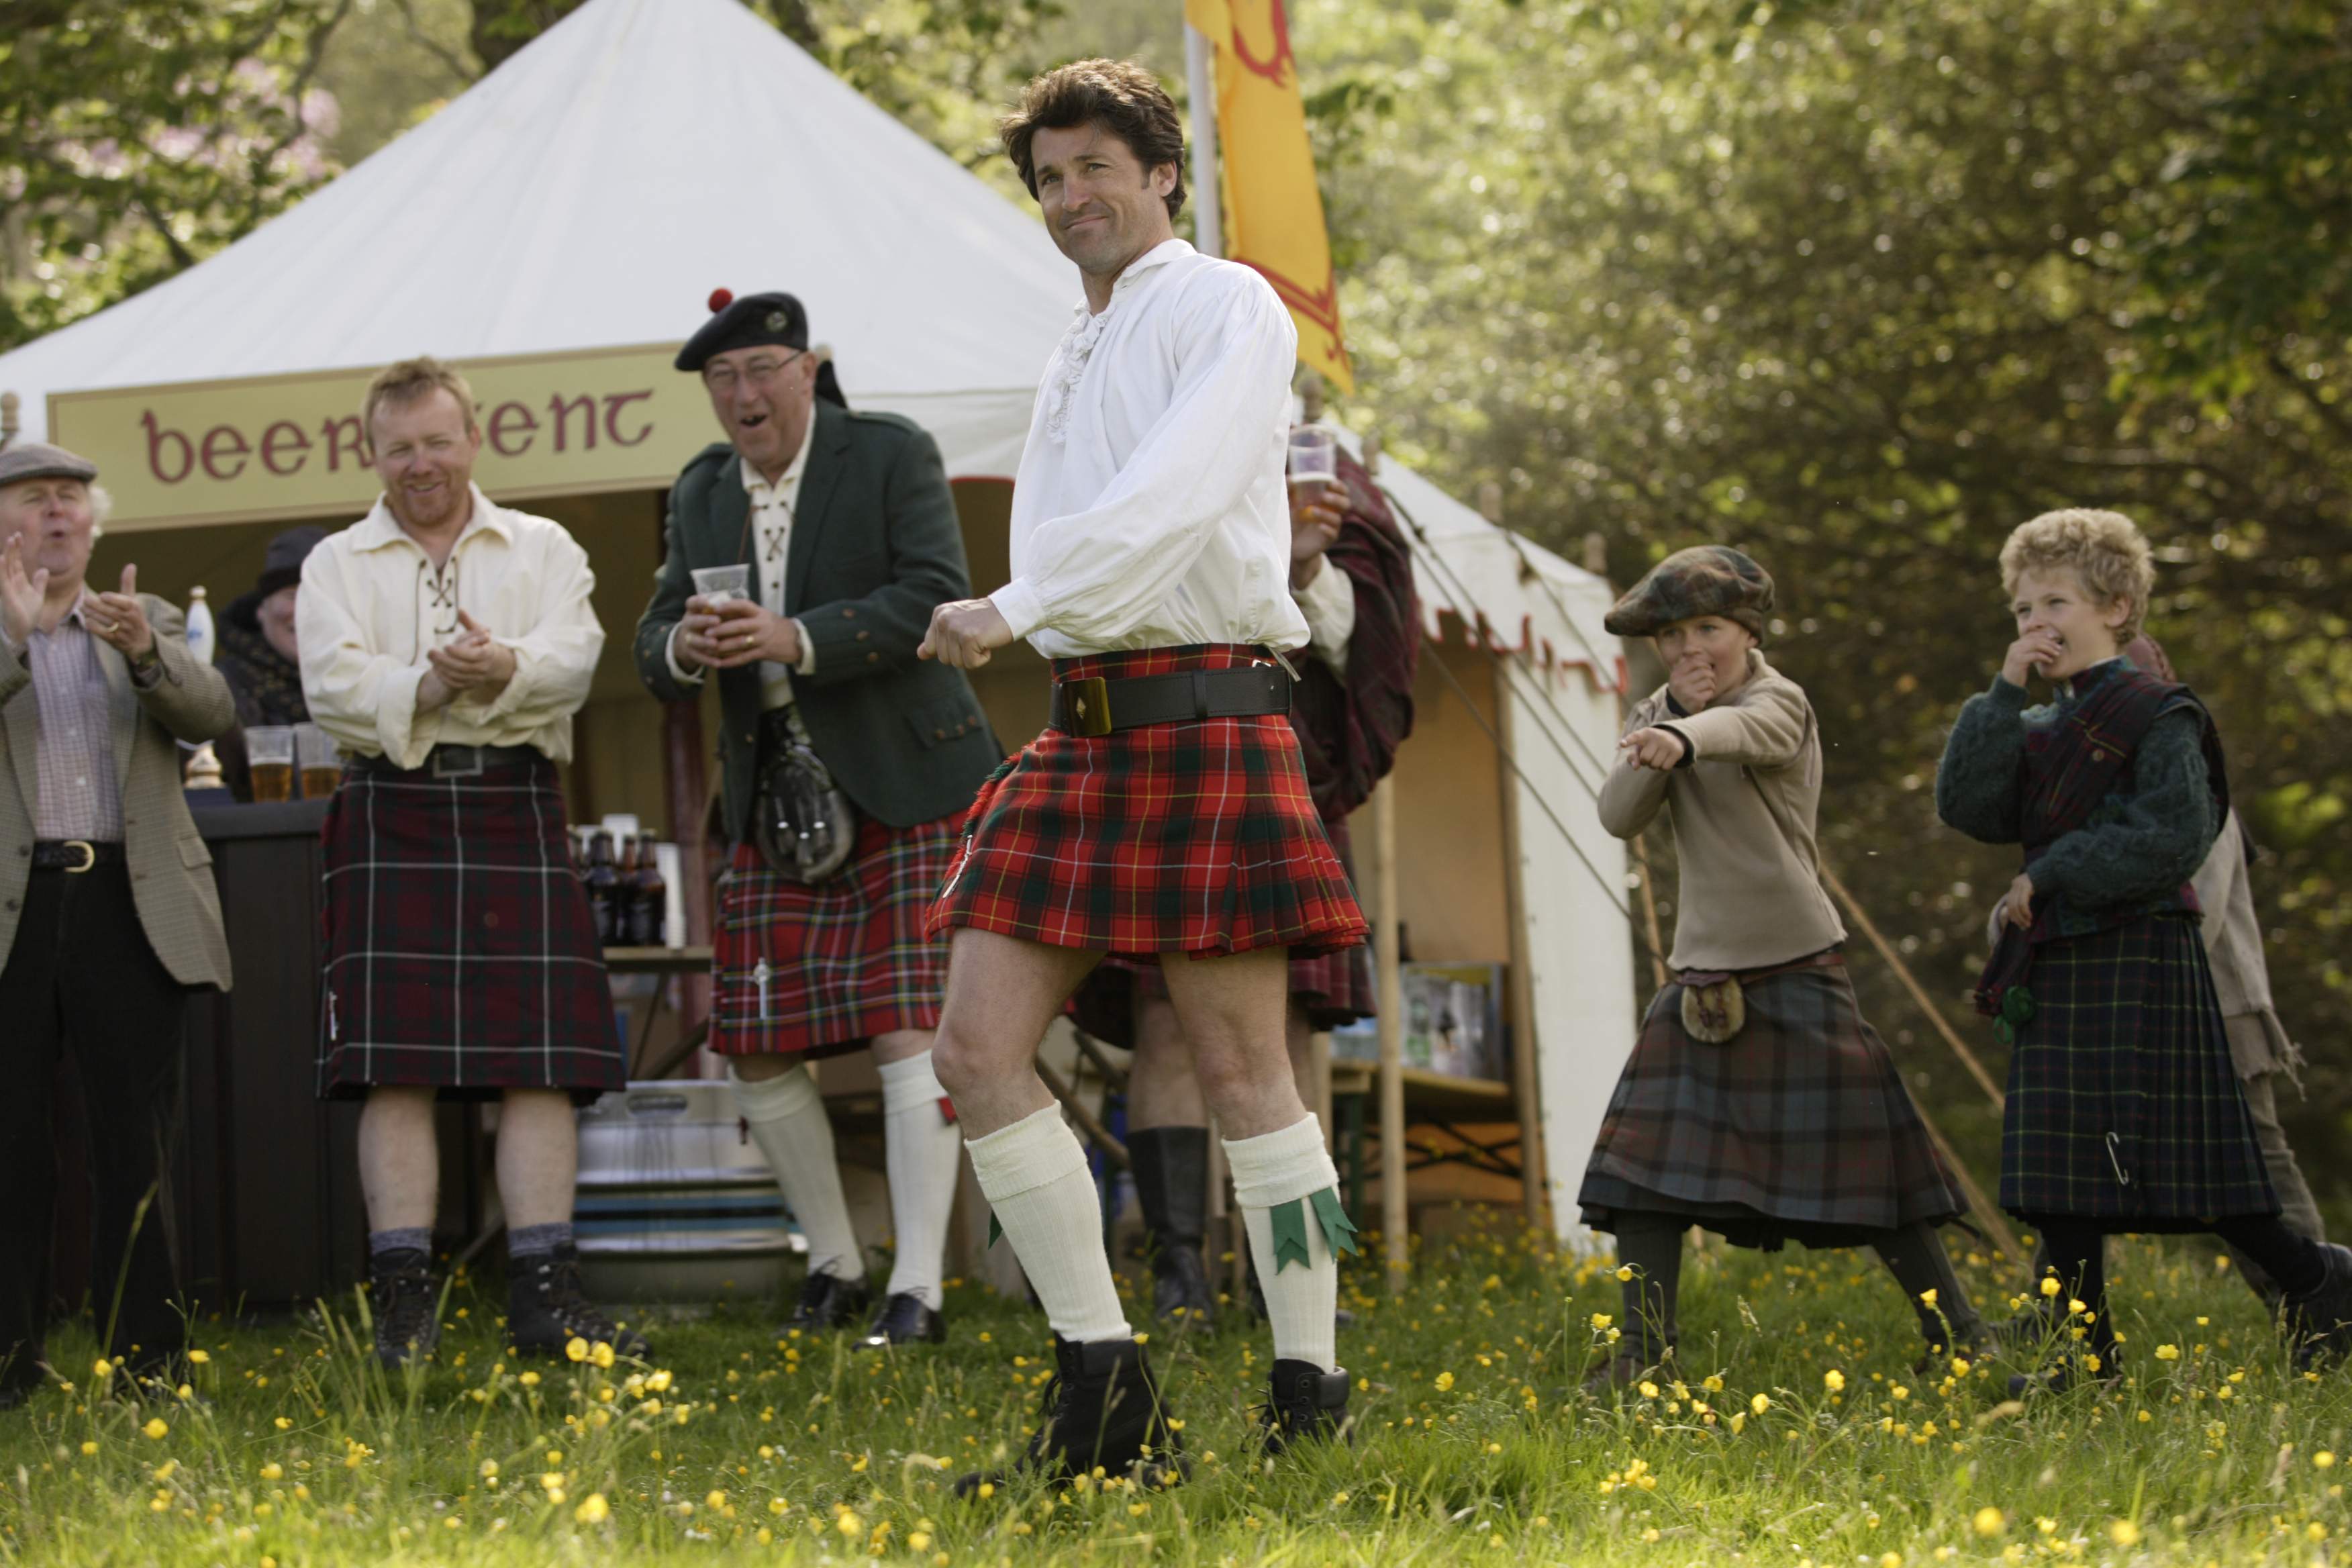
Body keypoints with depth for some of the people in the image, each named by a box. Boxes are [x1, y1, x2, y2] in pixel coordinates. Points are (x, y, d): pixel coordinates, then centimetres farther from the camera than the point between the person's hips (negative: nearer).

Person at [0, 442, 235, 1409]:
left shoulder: (150, 624, 15)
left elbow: (212, 714, -2)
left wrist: (145, 650, -20)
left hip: (130, 905, 1)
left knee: (137, 1146, 0)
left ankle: (146, 1357, 5)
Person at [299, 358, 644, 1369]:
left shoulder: (543, 550, 15)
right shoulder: (337, 566, 14)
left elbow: (570, 659, -3)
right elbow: (334, 687, -3)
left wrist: (505, 669, -24)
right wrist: (434, 685, -19)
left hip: (516, 813, 1)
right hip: (392, 818, -1)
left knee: (541, 1059, -5)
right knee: (396, 1065, -7)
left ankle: (544, 1295, -3)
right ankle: (404, 1298, -5)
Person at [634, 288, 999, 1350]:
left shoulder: (893, 456, -5)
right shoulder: (702, 492, 10)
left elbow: (937, 599, -17)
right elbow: (655, 651, 8)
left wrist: (794, 640, -27)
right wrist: (687, 649, -17)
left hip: (903, 792, -6)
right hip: (776, 804, 6)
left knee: (907, 1034, -12)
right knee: (757, 1053, 4)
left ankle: (917, 1289, -10)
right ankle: (834, 1263, 21)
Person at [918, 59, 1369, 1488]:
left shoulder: (1227, 309, -2)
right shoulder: (1079, 355, 24)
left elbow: (1171, 500, -17)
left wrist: (1015, 607, -23)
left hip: (1206, 712, -8)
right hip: (1083, 725, 8)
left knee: (1240, 1064, -6)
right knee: (978, 1050, -4)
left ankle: (1312, 1397, 2)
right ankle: (1105, 1388, -1)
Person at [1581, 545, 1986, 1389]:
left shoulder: (1780, 702, -11)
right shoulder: (1655, 716, 9)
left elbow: (1743, 730, -37)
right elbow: (1618, 816, -6)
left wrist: (1683, 737, -59)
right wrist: (1667, 719, -16)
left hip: (1796, 971, -6)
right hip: (1702, 973, 6)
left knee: (1860, 1160, -3)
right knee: (1647, 1160, -1)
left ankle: (1958, 1338, 8)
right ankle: (1642, 1353, 6)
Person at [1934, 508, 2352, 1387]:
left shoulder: (2157, 718, -6)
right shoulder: (2039, 730, 15)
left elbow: (2175, 839, -17)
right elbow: (1967, 808, 0)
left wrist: (2052, 873, -15)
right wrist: (2003, 695, -4)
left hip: (2140, 967, -7)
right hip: (2057, 975, 7)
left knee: (2176, 1160, -7)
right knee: (2061, 1180, 4)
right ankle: (2085, 1350, 8)